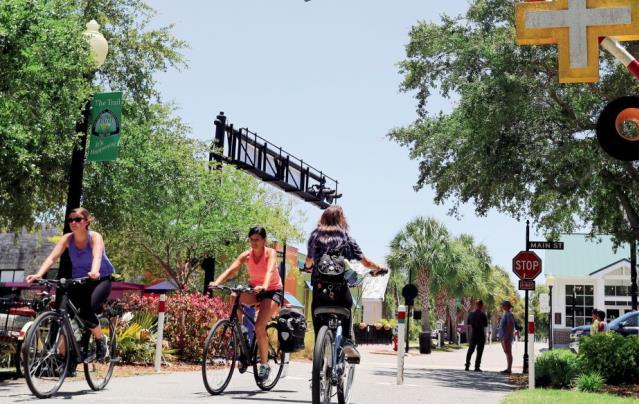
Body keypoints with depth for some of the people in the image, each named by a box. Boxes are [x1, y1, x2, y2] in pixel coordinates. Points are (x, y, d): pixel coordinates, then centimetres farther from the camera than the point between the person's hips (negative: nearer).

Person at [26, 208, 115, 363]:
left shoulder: (95, 237, -19)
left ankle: (101, 342, 1)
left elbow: (97, 256, -38)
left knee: (86, 312, -25)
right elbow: (52, 257, -22)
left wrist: (94, 272, -60)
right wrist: (38, 274, -40)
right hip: (78, 280, 4)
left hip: (100, 280, -4)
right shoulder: (67, 239, -9)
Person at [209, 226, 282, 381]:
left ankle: (264, 364, -6)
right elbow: (231, 270, -23)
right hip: (254, 290, 4)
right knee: (234, 296, -29)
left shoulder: (270, 253, -17)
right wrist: (217, 282, -41)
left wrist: (264, 286, -57)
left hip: (272, 291, -4)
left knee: (259, 327, -21)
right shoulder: (246, 255, -9)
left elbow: (270, 270, -37)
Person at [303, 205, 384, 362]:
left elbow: (309, 261, 9)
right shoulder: (346, 238, 9)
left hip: (319, 286, 0)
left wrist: (308, 267, 31)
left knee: (319, 321, 8)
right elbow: (365, 261, 6)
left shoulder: (315, 235, 10)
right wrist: (377, 269, 24)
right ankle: (348, 341, -4)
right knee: (346, 314, 19)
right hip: (340, 288, 0)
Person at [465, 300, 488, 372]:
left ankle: (467, 366, 11)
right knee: (479, 351, 2)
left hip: (473, 335, 4)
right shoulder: (482, 315, -14)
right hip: (481, 335, -4)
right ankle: (477, 367, -1)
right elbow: (486, 325, -2)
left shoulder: (471, 314, 0)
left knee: (470, 350, 15)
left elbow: (468, 325, 7)